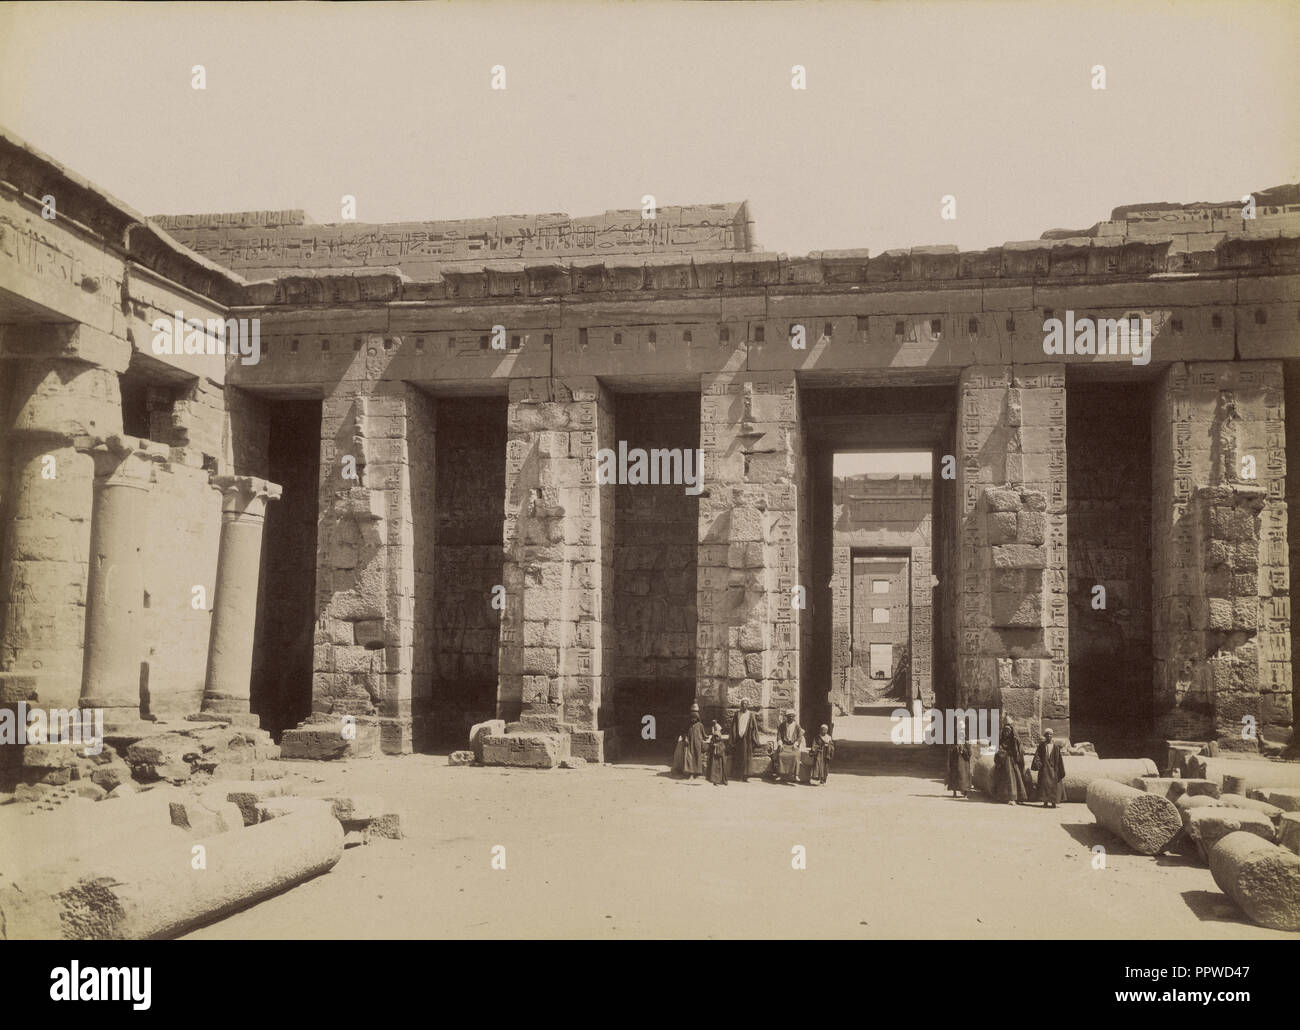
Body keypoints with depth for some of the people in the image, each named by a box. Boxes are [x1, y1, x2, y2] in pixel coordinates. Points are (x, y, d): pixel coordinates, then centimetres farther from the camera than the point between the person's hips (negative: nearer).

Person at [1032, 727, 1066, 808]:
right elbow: (1037, 755, 0)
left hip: (1053, 768, 0)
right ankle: (1045, 802, 2)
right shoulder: (1042, 745, 5)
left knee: (1053, 785, 0)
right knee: (1044, 784, -2)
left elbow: (1059, 759, 3)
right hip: (1044, 767, 0)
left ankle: (1053, 802, 7)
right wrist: (1037, 764, -16)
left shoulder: (1056, 746, 4)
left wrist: (1060, 770, -1)